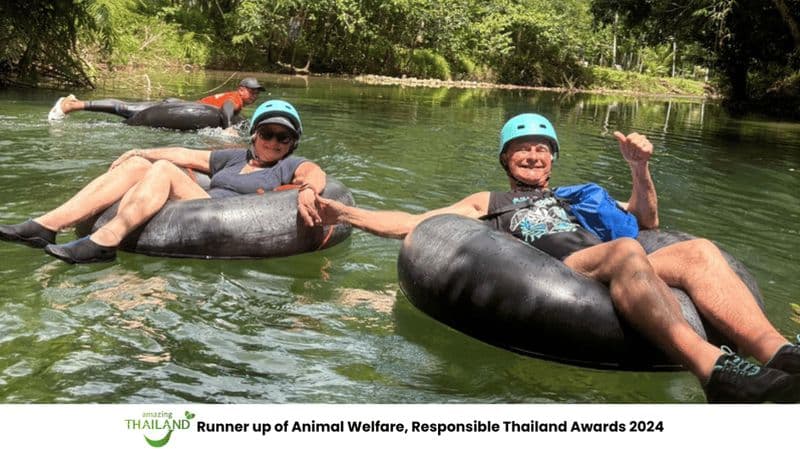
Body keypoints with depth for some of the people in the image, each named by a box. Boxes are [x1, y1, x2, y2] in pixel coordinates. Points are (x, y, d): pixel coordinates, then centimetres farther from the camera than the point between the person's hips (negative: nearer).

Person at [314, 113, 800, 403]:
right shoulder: (488, 202, 32)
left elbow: (647, 220, 35)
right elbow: (413, 223, 26)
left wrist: (640, 168, 17)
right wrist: (345, 213, 16)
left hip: (611, 277, 4)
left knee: (698, 250, -23)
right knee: (625, 250, -35)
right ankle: (715, 369, -56)